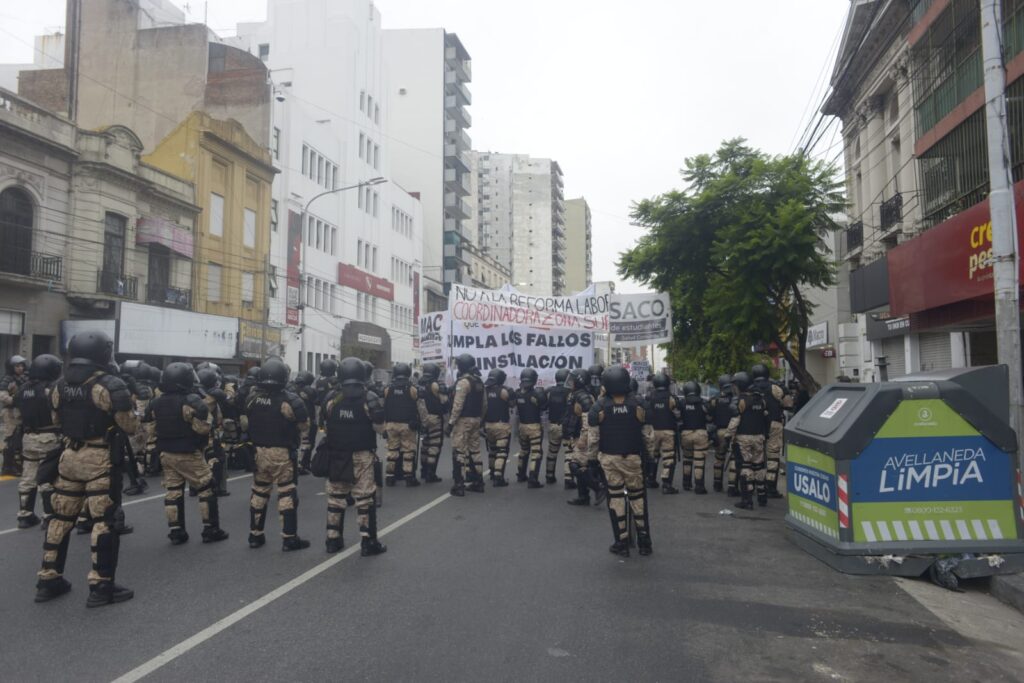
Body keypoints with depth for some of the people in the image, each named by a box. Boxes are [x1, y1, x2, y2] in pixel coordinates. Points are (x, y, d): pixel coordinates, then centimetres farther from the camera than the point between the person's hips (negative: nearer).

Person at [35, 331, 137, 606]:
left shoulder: (60, 385, 6)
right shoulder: (110, 385, -15)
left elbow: (57, 422, 19)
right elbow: (130, 426, -12)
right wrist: (131, 408, 8)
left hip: (70, 455, 7)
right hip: (101, 459, -7)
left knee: (61, 517, 16)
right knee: (104, 521, -1)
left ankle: (49, 580, 25)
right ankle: (101, 586, 2)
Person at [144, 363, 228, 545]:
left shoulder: (156, 403, 4)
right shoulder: (192, 401, -19)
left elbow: (152, 427, 15)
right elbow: (204, 427, -19)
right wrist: (207, 411, -4)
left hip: (166, 454, 6)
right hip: (189, 455, -6)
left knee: (173, 492, 10)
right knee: (206, 489, 4)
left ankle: (176, 532, 12)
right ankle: (211, 530, 8)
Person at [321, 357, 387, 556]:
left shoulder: (332, 399, 1)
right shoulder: (369, 398, -11)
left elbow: (326, 424, 11)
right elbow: (379, 428, -10)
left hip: (336, 455, 4)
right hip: (362, 455, -3)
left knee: (335, 496, 14)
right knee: (364, 498, 1)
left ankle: (333, 539, 21)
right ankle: (368, 542, 3)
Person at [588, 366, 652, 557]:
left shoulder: (599, 406, -8)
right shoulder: (637, 404, -6)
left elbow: (593, 436, -5)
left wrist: (594, 454, 9)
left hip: (609, 458, 0)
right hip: (633, 457, 1)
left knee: (615, 497, 8)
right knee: (638, 497, 13)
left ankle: (622, 543, 12)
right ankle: (644, 541, 17)